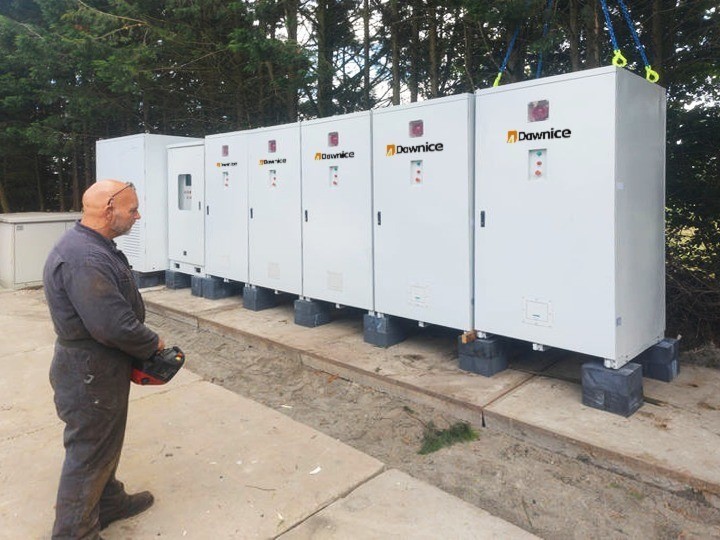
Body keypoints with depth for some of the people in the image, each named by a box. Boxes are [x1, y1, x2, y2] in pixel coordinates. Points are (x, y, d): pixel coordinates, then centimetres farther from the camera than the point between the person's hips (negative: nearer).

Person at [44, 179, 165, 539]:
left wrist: (144, 341, 5)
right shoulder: (85, 259, -29)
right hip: (90, 376, -10)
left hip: (98, 368, 10)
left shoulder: (91, 246, 7)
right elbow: (112, 325, -32)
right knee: (88, 454, 6)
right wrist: (152, 344, -15)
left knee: (104, 443, 25)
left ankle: (108, 503, 44)